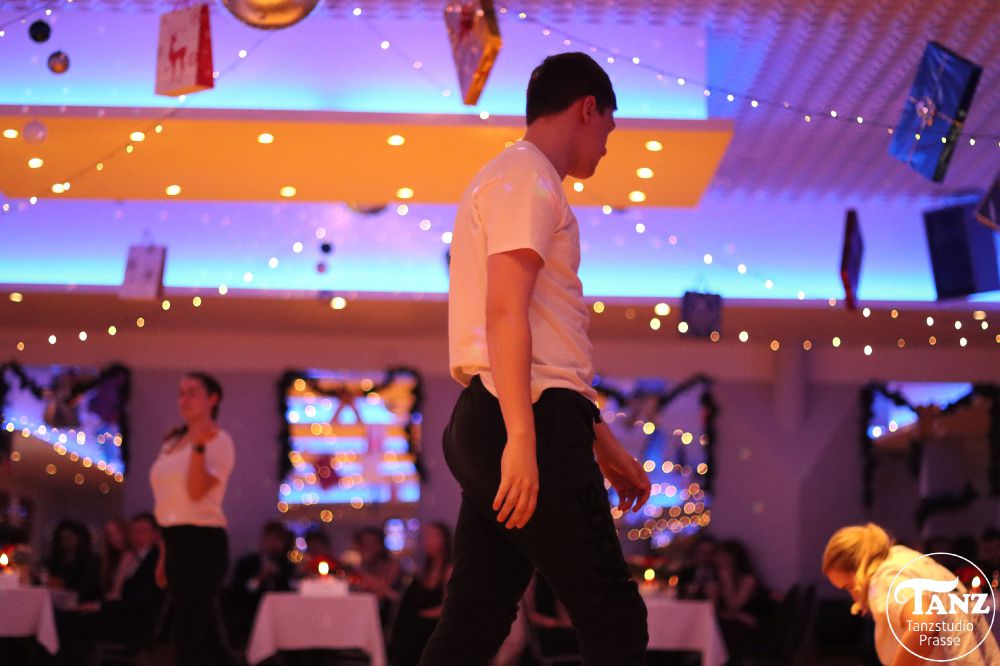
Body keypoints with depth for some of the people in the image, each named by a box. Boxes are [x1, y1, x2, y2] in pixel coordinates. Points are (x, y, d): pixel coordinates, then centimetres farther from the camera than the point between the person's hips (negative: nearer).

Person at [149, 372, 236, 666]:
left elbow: (197, 491, -22)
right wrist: (164, 556, 18)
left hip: (203, 542, -8)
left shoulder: (218, 441, -7)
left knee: (187, 632, -8)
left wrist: (199, 445, -31)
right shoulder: (173, 443, 17)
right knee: (205, 634, 11)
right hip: (176, 541, 8)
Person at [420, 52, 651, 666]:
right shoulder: (527, 178, -4)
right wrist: (522, 438, -25)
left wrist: (605, 446, 29)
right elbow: (504, 313, -18)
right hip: (531, 421, -10)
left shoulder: (507, 179, 27)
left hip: (487, 428, 10)